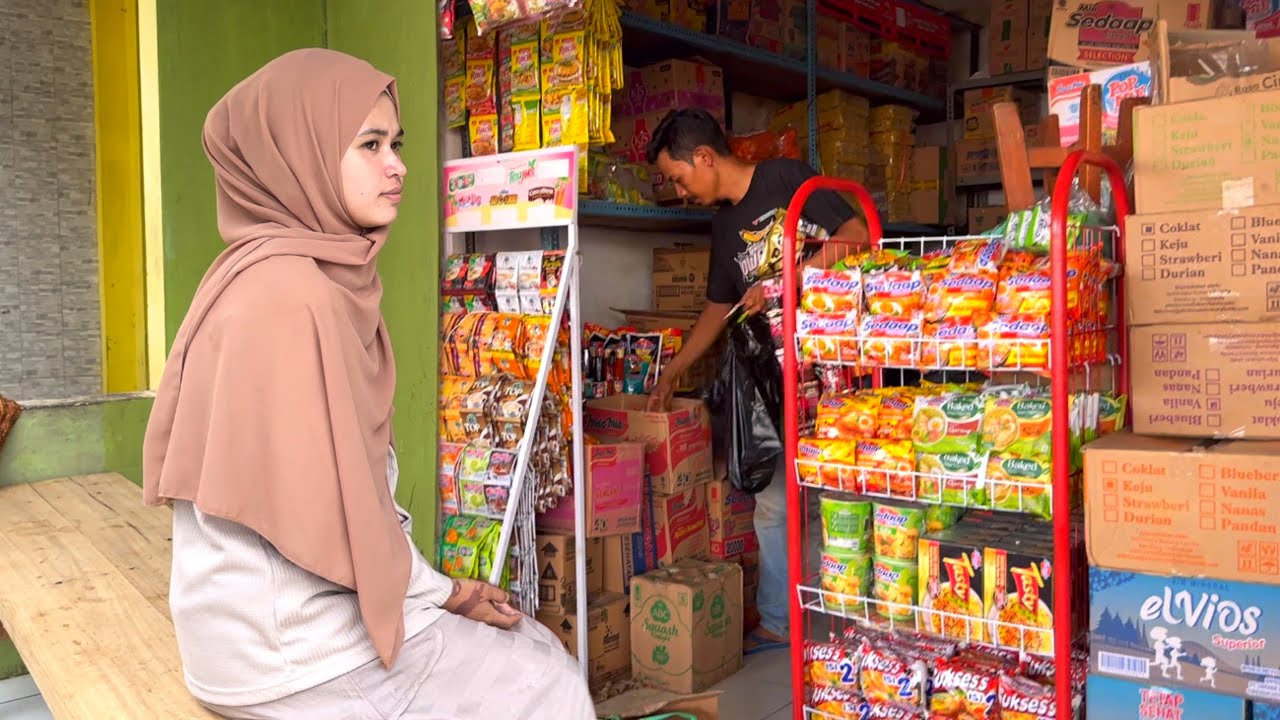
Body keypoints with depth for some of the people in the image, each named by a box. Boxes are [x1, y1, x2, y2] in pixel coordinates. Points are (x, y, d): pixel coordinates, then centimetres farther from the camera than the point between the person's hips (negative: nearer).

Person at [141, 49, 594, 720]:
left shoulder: (327, 276, 8)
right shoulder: (284, 292, -22)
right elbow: (322, 506, -22)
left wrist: (433, 586, 4)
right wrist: (438, 591, -8)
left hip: (310, 597, 8)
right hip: (286, 640, -8)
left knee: (530, 651, 13)